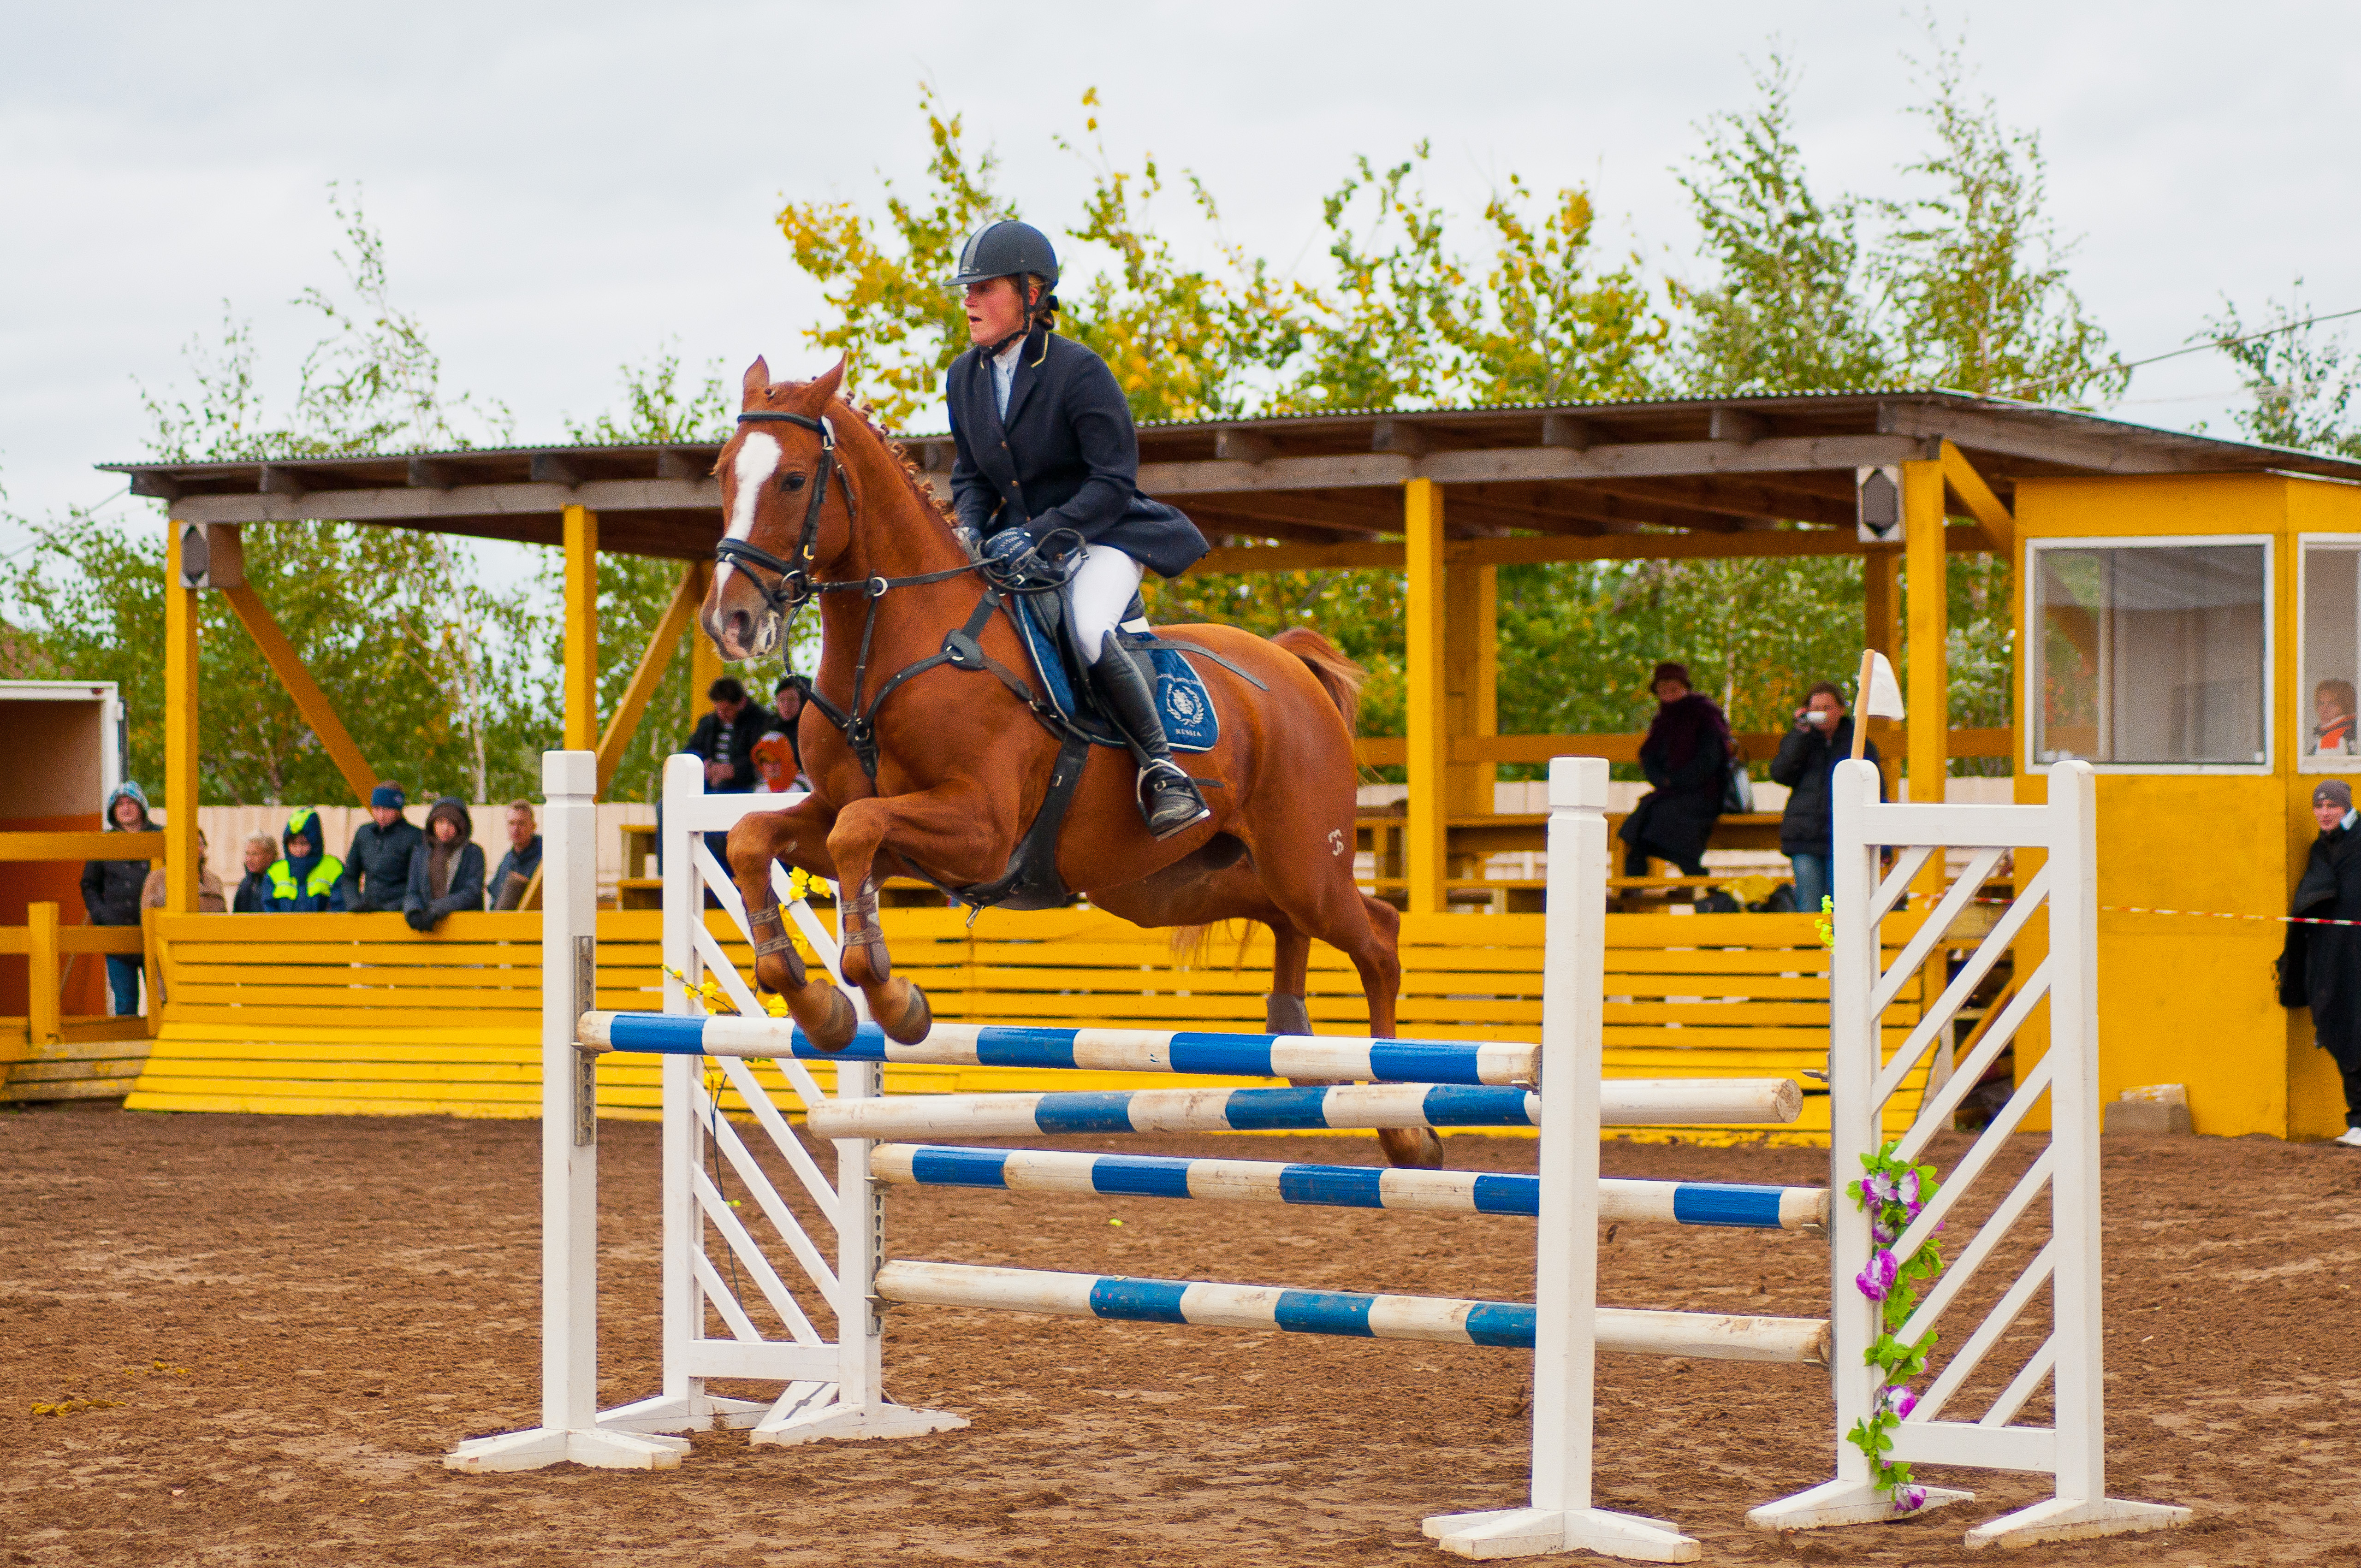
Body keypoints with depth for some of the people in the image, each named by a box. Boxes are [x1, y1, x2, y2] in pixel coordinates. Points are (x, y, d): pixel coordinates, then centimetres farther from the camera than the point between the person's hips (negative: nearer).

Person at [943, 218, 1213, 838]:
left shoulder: (1078, 371, -15)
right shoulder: (964, 377, 5)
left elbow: (1114, 481, -16)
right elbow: (969, 475, 14)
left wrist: (1037, 534, -26)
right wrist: (971, 530, -8)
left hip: (1100, 538, -7)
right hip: (1017, 544, 7)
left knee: (1088, 629, -35)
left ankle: (1161, 766, -20)